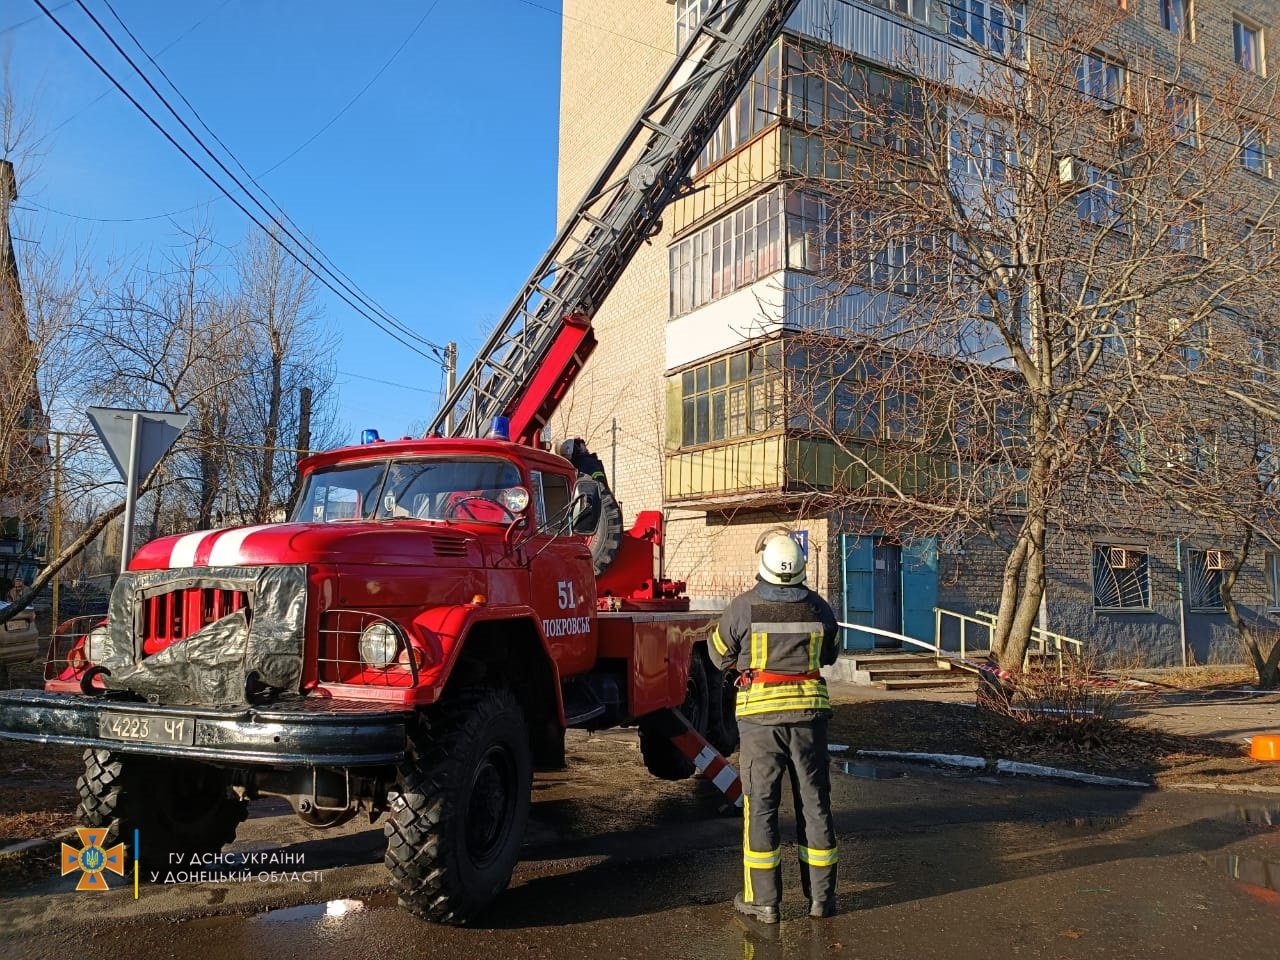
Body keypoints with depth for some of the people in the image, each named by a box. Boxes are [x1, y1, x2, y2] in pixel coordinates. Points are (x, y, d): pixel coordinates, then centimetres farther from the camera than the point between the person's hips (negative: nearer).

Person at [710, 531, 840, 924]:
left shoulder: (743, 607, -9)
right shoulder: (818, 607, 1)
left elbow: (721, 657, 5)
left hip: (760, 714, -3)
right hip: (809, 711, 3)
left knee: (761, 803, 5)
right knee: (814, 801, 11)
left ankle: (763, 899, 10)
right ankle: (821, 896, 20)